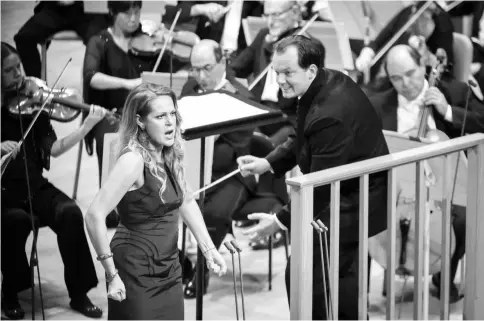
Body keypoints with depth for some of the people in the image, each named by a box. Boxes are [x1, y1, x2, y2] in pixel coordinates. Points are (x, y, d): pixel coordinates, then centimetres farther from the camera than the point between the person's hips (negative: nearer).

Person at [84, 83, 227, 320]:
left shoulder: (170, 155, 3)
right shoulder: (134, 160, -21)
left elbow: (186, 203, 19)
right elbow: (94, 216, -26)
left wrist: (209, 249, 12)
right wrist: (112, 274, -23)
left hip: (169, 271, 7)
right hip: (137, 274, -7)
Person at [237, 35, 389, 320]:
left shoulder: (330, 115, -31)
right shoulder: (331, 81, 0)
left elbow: (320, 184, -27)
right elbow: (304, 141, 13)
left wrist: (281, 221, -21)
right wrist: (268, 163, 1)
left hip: (349, 208, -10)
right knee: (343, 279, 22)